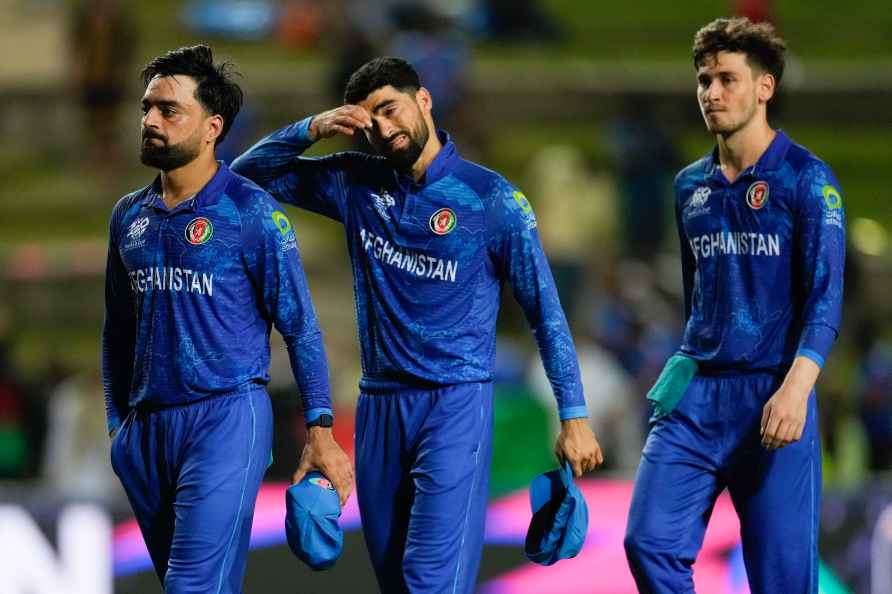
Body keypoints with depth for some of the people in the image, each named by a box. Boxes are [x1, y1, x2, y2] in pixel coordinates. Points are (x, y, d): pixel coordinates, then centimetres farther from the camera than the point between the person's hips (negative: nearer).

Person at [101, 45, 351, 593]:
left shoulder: (250, 212, -6)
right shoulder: (129, 216, 11)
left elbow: (300, 325, -5)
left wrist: (321, 431, -9)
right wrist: (119, 426, 18)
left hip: (226, 419, -6)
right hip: (147, 426, 6)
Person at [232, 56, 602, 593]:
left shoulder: (491, 198, -5)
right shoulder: (357, 184, 7)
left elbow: (545, 310, -3)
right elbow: (253, 170, 13)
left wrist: (574, 416, -6)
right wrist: (312, 130, -6)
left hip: (455, 405, -5)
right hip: (380, 404, 5)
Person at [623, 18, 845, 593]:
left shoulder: (806, 178, -5)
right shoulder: (690, 186, 13)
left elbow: (824, 296, -13)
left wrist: (796, 388, -25)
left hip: (772, 395, -5)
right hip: (694, 395, 5)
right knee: (650, 543, -9)